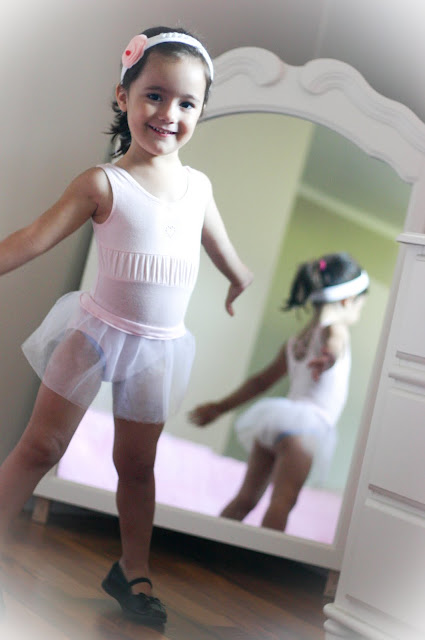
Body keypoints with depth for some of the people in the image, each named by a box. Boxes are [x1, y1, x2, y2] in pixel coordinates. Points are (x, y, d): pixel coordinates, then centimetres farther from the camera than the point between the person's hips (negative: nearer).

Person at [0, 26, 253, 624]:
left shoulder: (198, 185, 0)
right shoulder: (103, 183, -13)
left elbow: (225, 251, 16)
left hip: (160, 346, 3)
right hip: (97, 329, -3)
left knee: (137, 464, 13)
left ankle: (133, 570, 27)